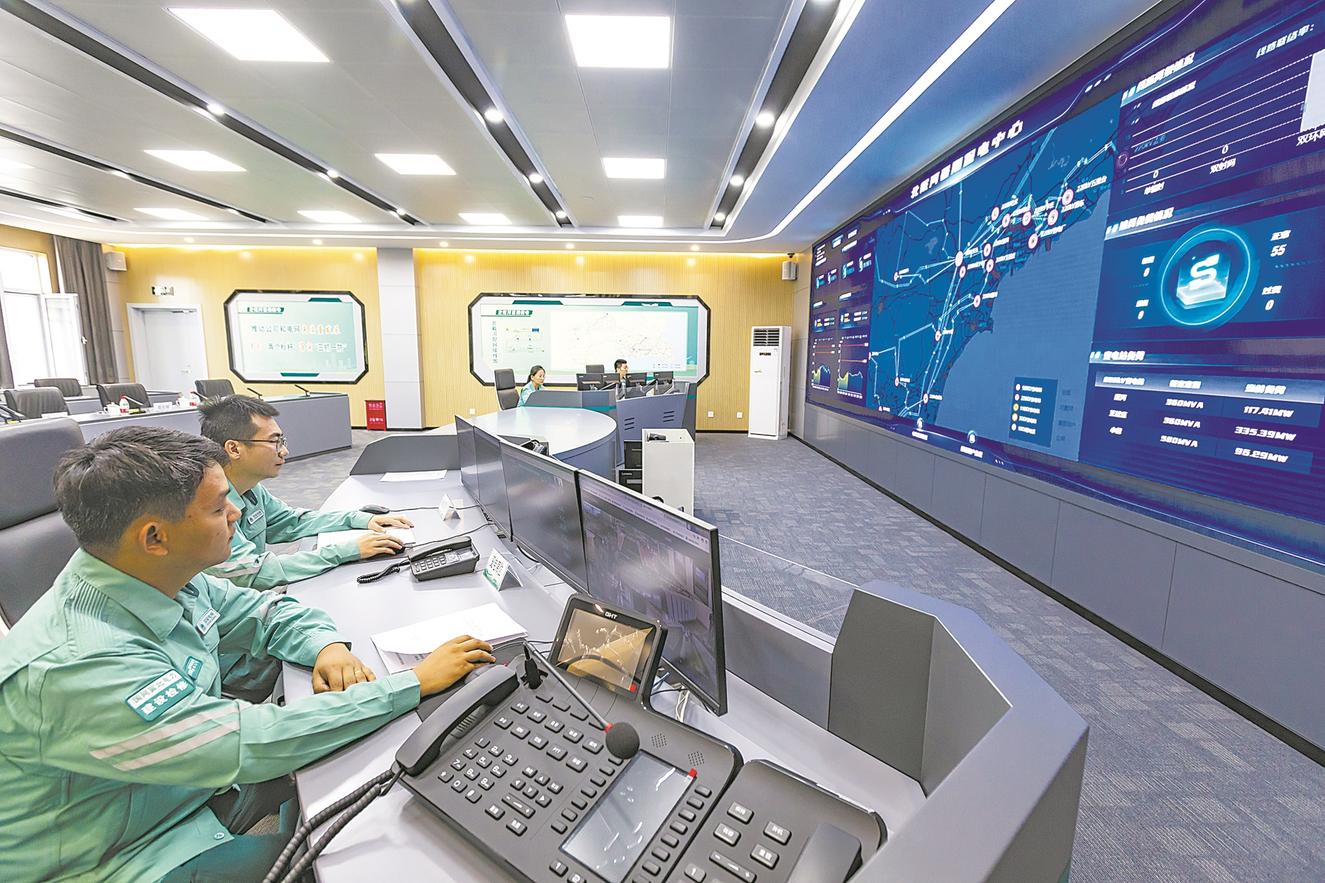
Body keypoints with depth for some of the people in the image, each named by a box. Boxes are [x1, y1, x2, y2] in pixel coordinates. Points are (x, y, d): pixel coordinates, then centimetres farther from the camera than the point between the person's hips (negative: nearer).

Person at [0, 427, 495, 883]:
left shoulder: (166, 580, -11)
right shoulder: (76, 667, -35)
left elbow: (268, 611, 4)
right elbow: (255, 743, -37)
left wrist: (328, 646, -17)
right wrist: (416, 682, -33)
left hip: (197, 784, 7)